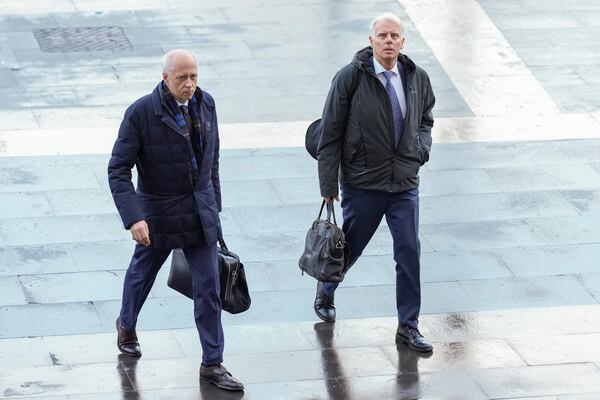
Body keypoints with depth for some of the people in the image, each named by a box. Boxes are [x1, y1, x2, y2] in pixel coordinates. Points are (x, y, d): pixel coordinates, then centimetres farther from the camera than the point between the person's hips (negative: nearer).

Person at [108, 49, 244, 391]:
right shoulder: (142, 112, -20)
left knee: (209, 288, 1)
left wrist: (213, 202, 14)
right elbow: (119, 169, -19)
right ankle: (127, 326, 49)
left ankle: (213, 363, 10)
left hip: (200, 211, 4)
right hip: (159, 213, -3)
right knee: (142, 273, 19)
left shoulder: (205, 103, -3)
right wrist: (133, 218, -28)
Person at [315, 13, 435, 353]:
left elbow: (425, 119, 20)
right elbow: (330, 133, -8)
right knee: (350, 247, 13)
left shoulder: (417, 78, 1)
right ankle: (325, 291, 44)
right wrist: (329, 185, -9)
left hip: (405, 184, 3)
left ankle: (409, 326, 11)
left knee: (410, 252, 0)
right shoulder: (350, 78, -12)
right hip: (362, 184, -3)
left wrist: (422, 148, -1)